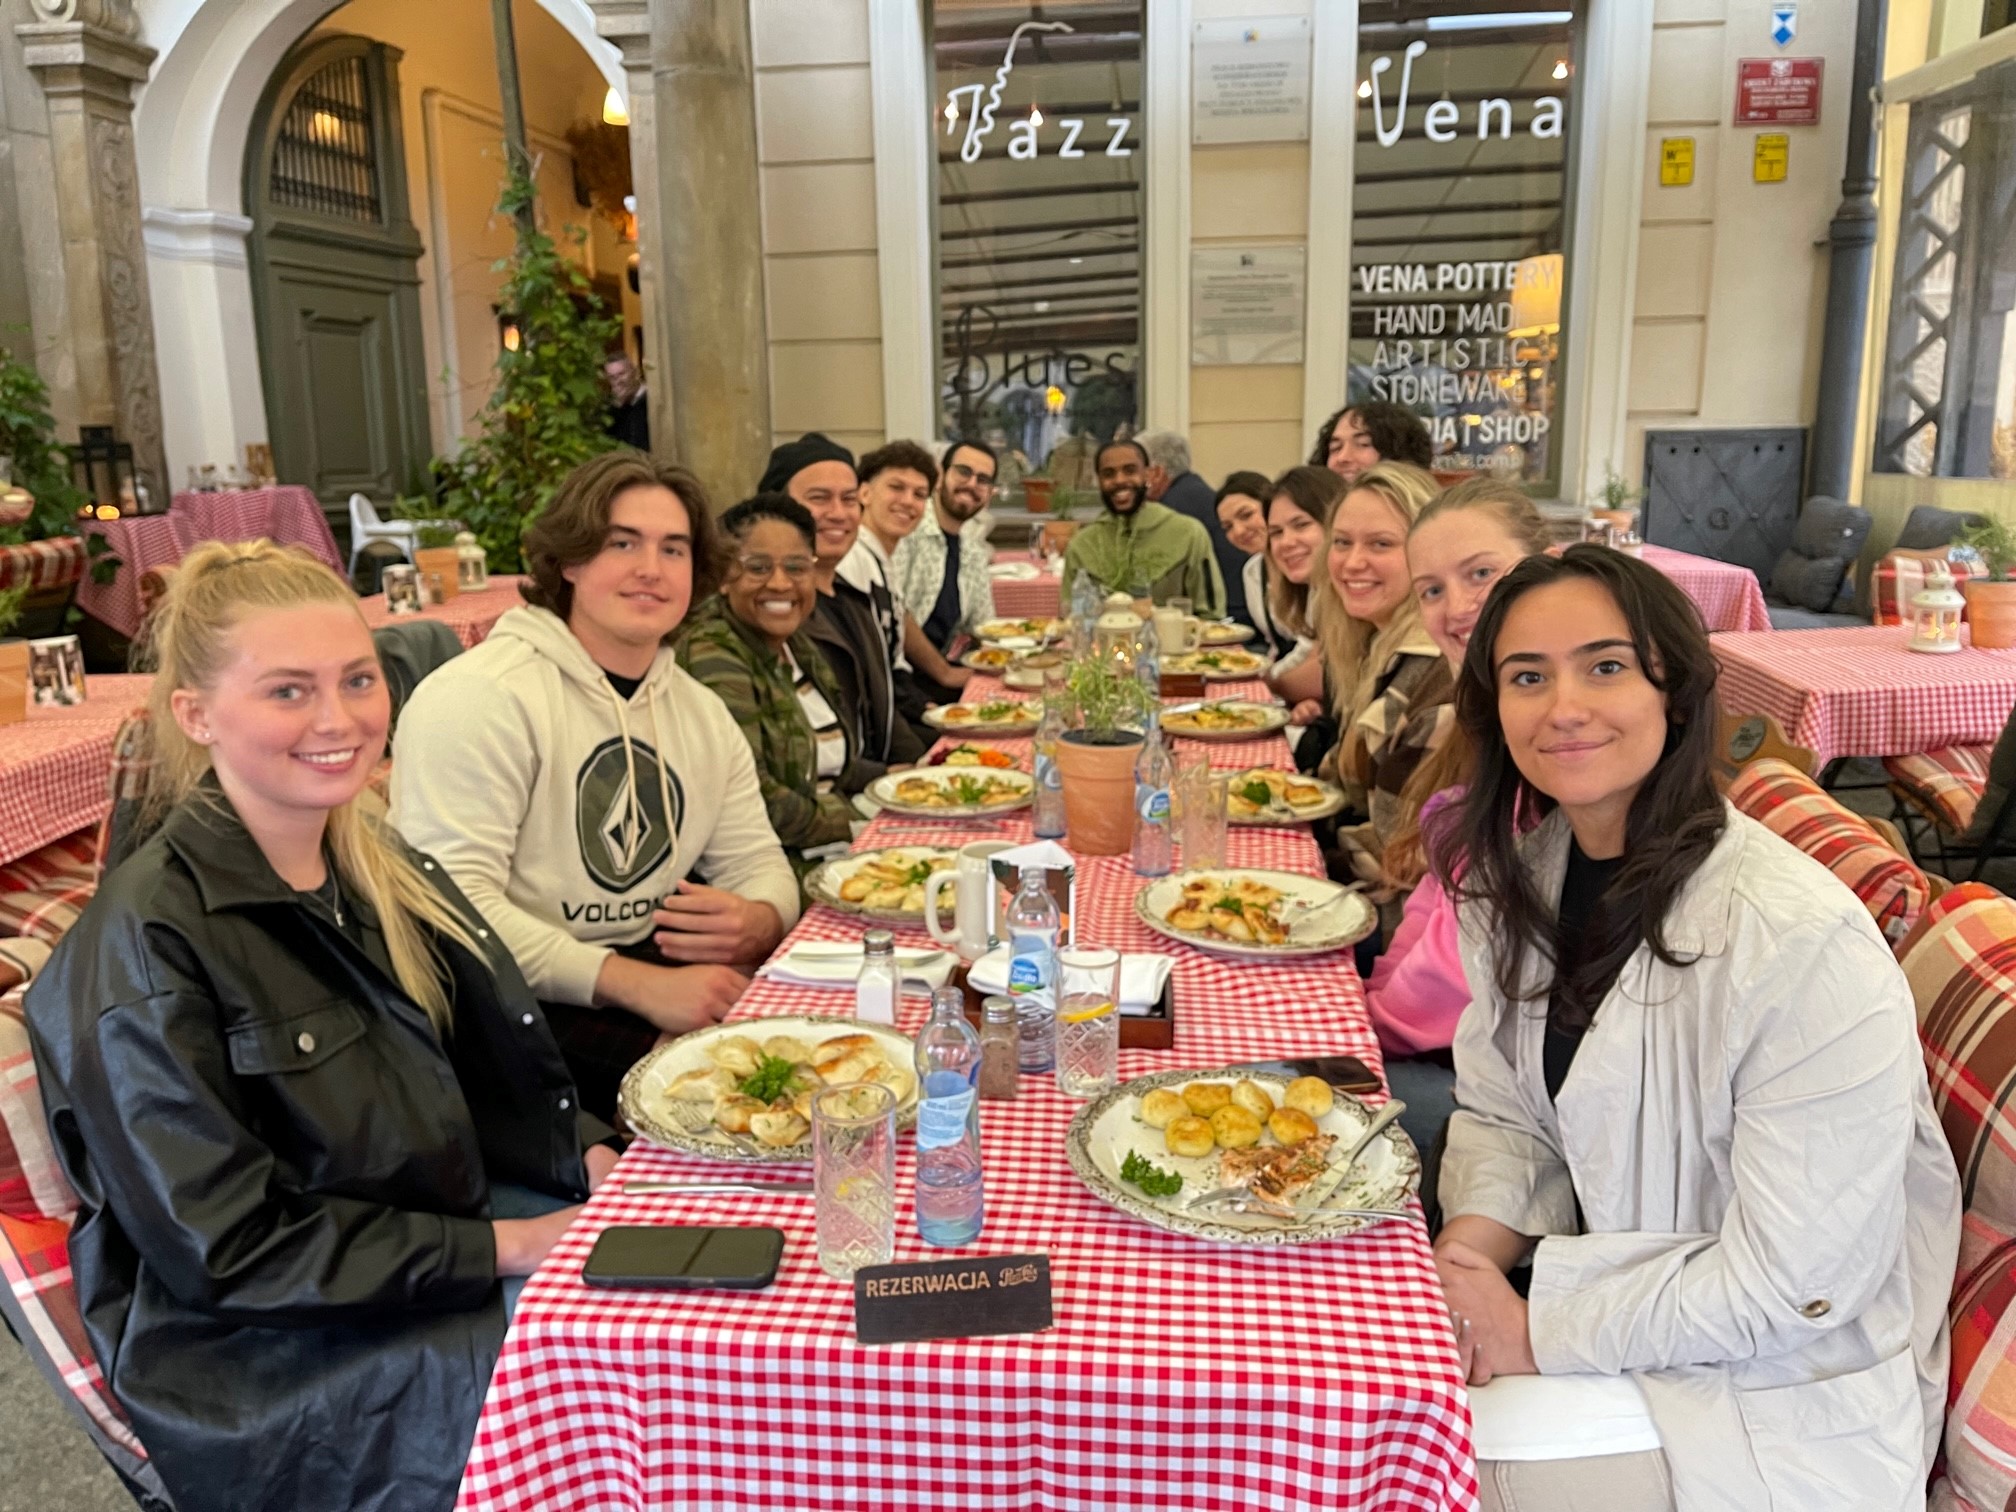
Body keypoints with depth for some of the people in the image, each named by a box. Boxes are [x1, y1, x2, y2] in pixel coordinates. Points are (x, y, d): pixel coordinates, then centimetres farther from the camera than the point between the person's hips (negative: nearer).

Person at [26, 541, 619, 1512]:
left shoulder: (379, 869, 3)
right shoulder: (146, 942, -19)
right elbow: (226, 1250, -18)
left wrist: (592, 1154, -8)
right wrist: (500, 1247, -20)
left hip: (450, 1225, 7)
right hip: (260, 1358, -7)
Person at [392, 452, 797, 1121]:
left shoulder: (703, 713, 13)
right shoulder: (479, 695, -11)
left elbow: (760, 863, 14)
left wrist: (755, 924, -12)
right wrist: (638, 985, -28)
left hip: (658, 983, 7)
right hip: (523, 1009, -7)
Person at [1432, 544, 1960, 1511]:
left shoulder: (1807, 946, -27)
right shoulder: (1522, 879, -4)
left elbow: (1790, 1285, -23)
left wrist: (1541, 1333, -18)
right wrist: (1471, 1242, -15)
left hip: (1783, 1394, -5)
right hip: (1609, 1277, 6)